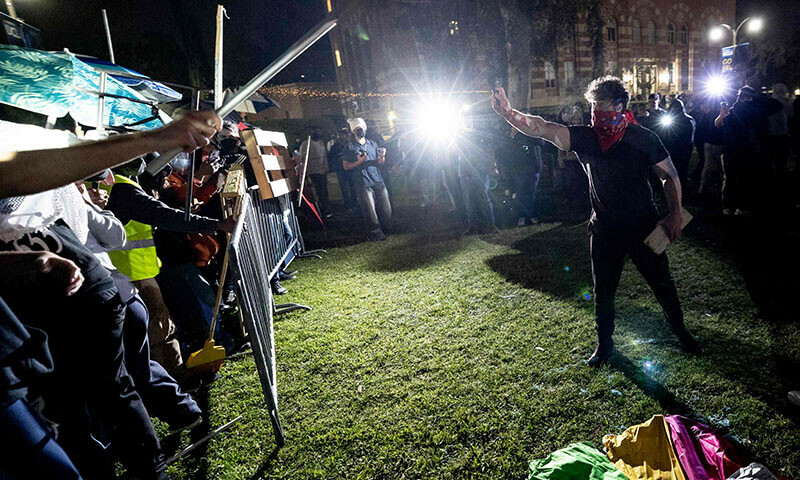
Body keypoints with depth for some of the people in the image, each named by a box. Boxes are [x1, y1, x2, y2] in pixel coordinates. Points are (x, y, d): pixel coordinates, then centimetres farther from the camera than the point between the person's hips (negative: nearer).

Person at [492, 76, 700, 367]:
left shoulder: (643, 138, -9)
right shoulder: (585, 138, -7)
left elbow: (670, 176, -1)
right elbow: (543, 129, -22)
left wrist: (675, 214, -14)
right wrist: (508, 113, -38)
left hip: (644, 227, -1)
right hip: (605, 230, 1)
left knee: (662, 284, 13)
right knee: (603, 291, 11)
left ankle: (681, 332, 42)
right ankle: (604, 345, 33)